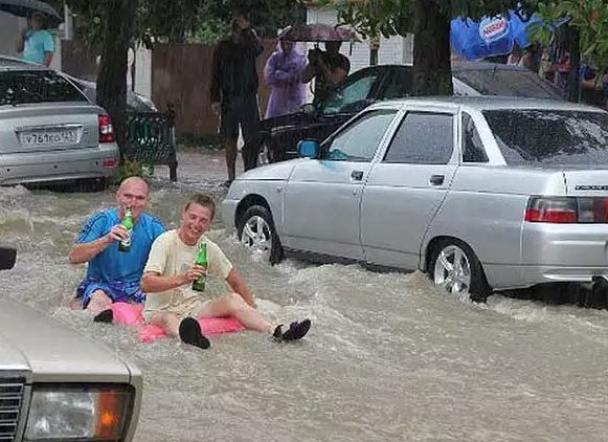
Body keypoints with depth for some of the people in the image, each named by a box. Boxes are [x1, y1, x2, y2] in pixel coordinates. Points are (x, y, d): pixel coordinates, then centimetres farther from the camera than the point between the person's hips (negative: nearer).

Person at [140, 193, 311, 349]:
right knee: (168, 319, -40)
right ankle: (186, 335, -77)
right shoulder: (165, 242, -13)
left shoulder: (209, 248, 4)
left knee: (234, 299, -17)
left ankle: (276, 332, -37)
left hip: (193, 306, 6)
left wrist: (251, 311, 5)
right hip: (161, 309, -6)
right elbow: (146, 284, -25)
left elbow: (235, 280, 15)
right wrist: (182, 278, -38)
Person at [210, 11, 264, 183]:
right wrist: (215, 99, 2)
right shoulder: (223, 47, 9)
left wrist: (247, 30, -18)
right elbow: (215, 75, 9)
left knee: (251, 139, -6)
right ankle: (231, 177, 10)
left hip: (248, 98, -2)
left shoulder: (250, 44, 5)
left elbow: (259, 48, -21)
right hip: (229, 99, 2)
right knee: (229, 138, 4)